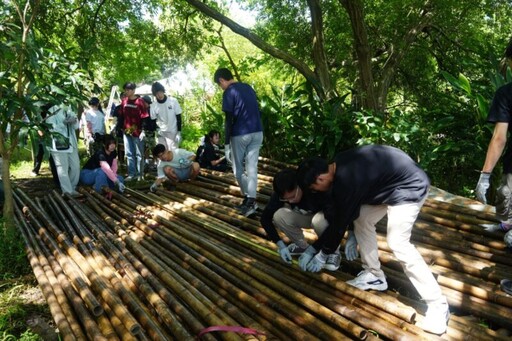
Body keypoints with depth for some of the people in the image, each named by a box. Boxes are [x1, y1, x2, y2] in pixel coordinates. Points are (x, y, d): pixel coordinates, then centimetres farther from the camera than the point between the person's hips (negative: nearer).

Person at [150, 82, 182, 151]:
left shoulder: (173, 101, -8)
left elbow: (178, 117, -4)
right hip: (161, 134, 3)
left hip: (173, 132, -2)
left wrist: (179, 132, -7)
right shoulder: (154, 106, -3)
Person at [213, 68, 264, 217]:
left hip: (240, 134, -6)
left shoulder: (228, 93, -9)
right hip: (257, 132, 6)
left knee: (239, 168, 10)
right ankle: (251, 200, 4)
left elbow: (229, 120, -14)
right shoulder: (249, 88, 13)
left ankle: (248, 198, 11)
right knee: (252, 168, 6)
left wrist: (226, 144, -11)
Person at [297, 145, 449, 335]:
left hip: (409, 186, -10)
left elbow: (340, 221, -15)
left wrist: (323, 254, 1)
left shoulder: (347, 181, -28)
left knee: (398, 244, -14)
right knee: (362, 220, 9)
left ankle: (438, 305, -5)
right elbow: (333, 214, 9)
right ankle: (374, 275, 20)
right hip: (391, 182, 10)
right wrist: (312, 248, 13)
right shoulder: (340, 167, 1)